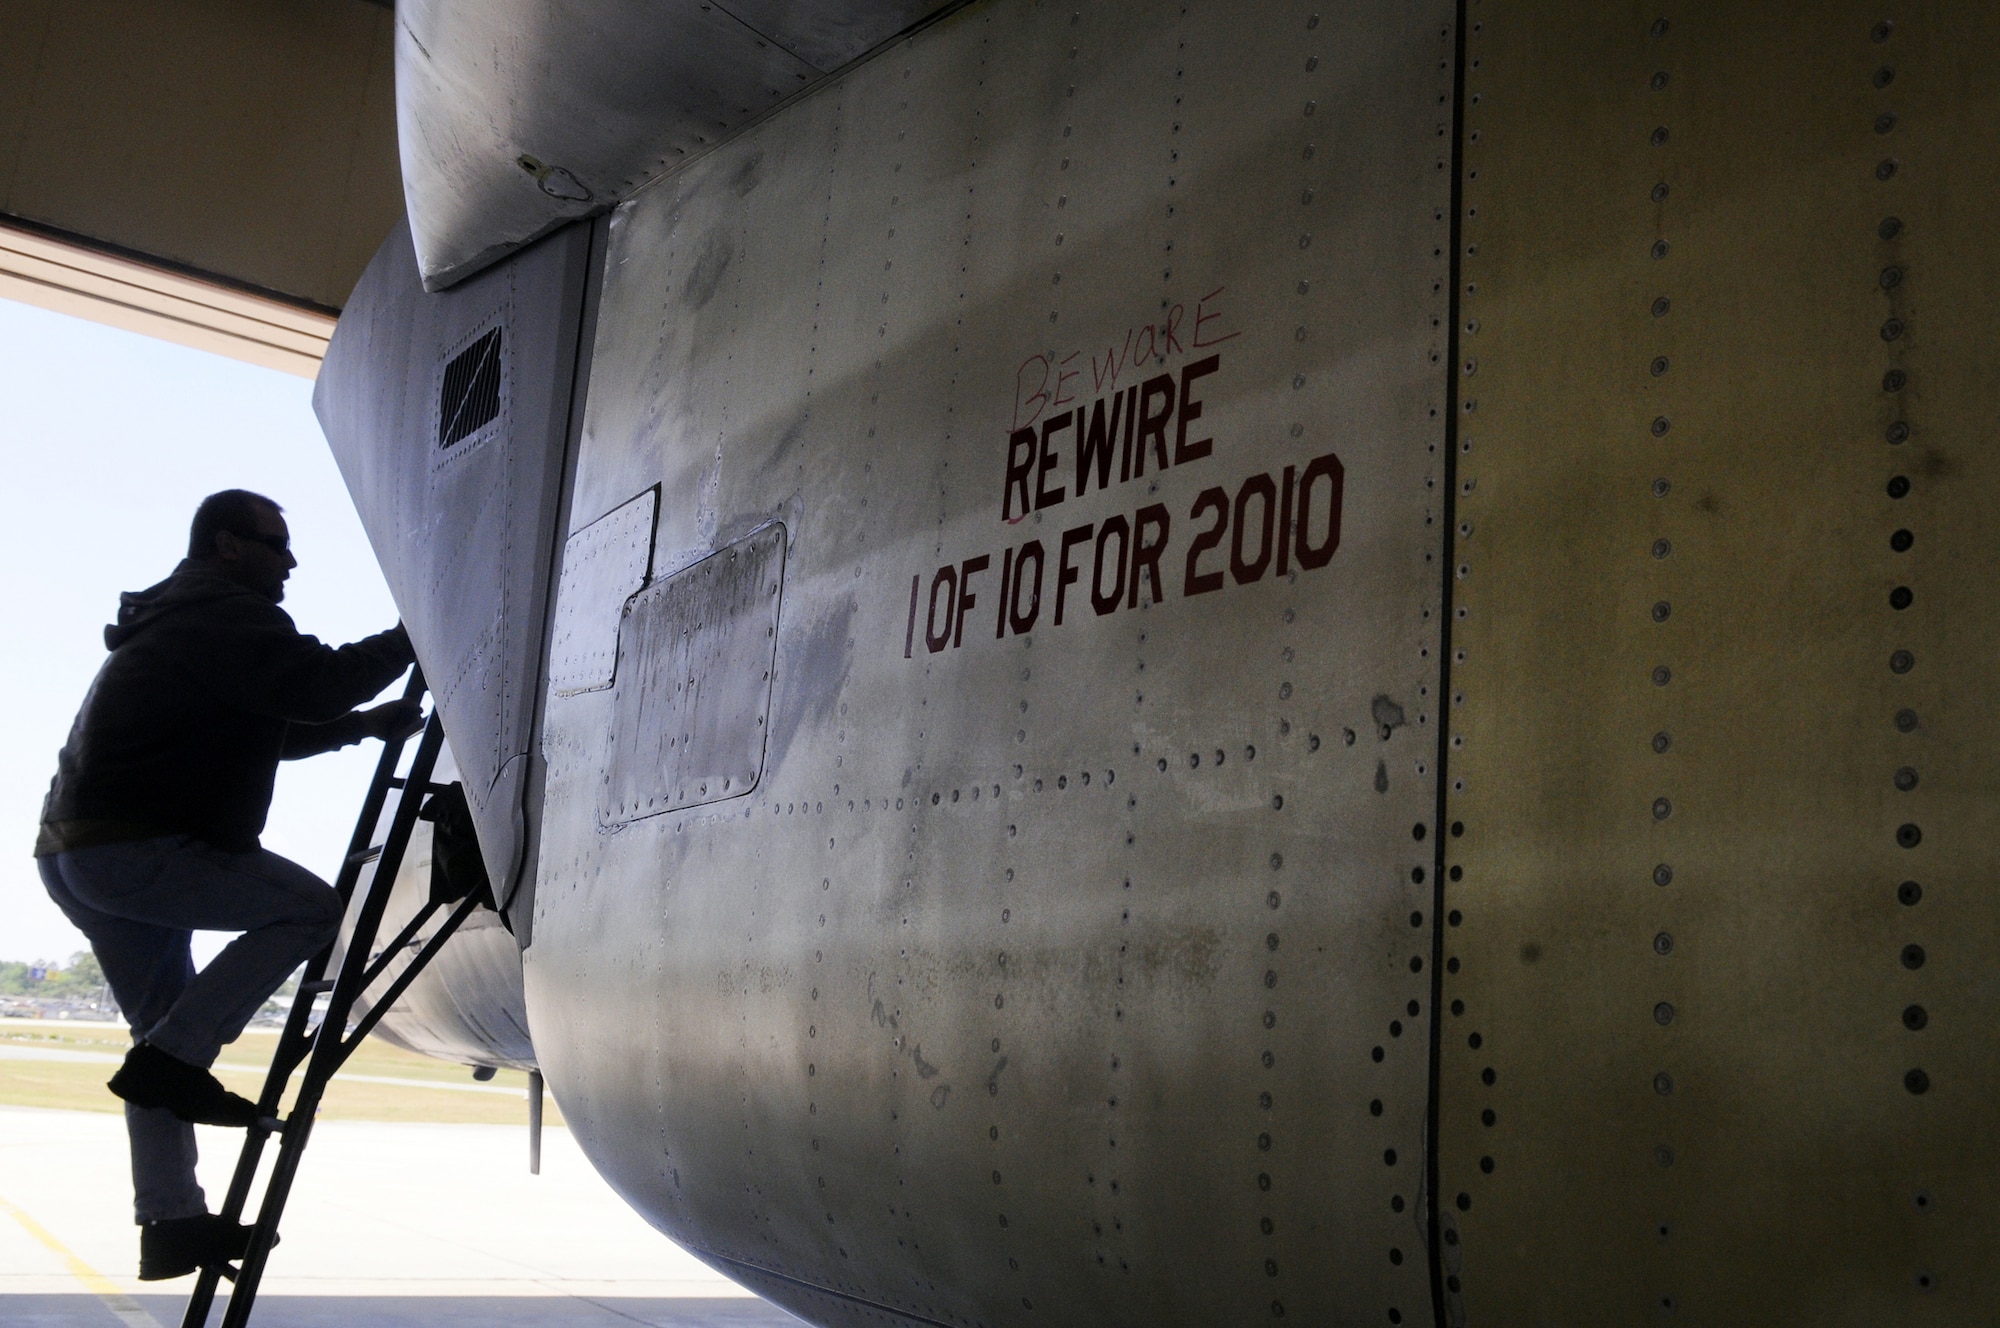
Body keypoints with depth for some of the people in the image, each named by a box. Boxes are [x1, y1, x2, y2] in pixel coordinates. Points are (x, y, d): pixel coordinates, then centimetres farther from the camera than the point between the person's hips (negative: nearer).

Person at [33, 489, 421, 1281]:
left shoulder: (177, 620, 26)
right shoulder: (223, 612, -8)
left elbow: (264, 730, 29)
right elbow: (317, 684, -22)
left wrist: (365, 725, 20)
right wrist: (408, 642, -9)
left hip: (75, 852, 11)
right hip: (133, 849, -11)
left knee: (165, 1034, 14)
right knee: (309, 908, -9)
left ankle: (170, 1223, 15)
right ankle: (173, 1056, -10)